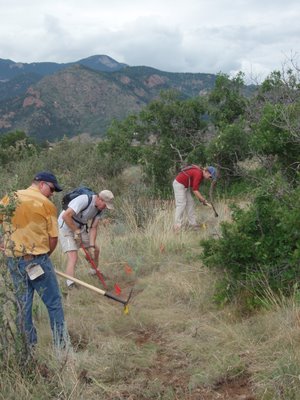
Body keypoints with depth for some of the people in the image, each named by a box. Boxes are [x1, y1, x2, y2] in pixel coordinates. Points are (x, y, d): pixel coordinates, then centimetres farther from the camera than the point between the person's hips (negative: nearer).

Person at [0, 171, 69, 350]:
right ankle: (61, 344, 11)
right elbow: (53, 238, -5)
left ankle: (29, 346, 20)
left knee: (23, 305, 13)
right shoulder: (46, 204, -6)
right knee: (54, 302, 6)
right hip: (37, 260, -5)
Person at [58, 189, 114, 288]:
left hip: (81, 228, 8)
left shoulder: (99, 208, -4)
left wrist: (92, 246, -12)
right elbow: (65, 216, -34)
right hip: (66, 227, -8)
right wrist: (76, 231, -25)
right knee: (73, 256, -19)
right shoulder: (84, 200, -30)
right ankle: (70, 285, -17)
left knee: (95, 250, 14)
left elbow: (93, 228, -3)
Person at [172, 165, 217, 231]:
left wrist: (201, 198, 6)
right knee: (181, 204, -12)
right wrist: (203, 200, -19)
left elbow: (195, 188, 14)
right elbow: (195, 190, -25)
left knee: (190, 203, 8)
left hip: (185, 185, 10)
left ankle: (193, 223, 11)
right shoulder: (198, 174, -25)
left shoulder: (201, 174, 6)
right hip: (179, 184, -10)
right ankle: (177, 226, -10)